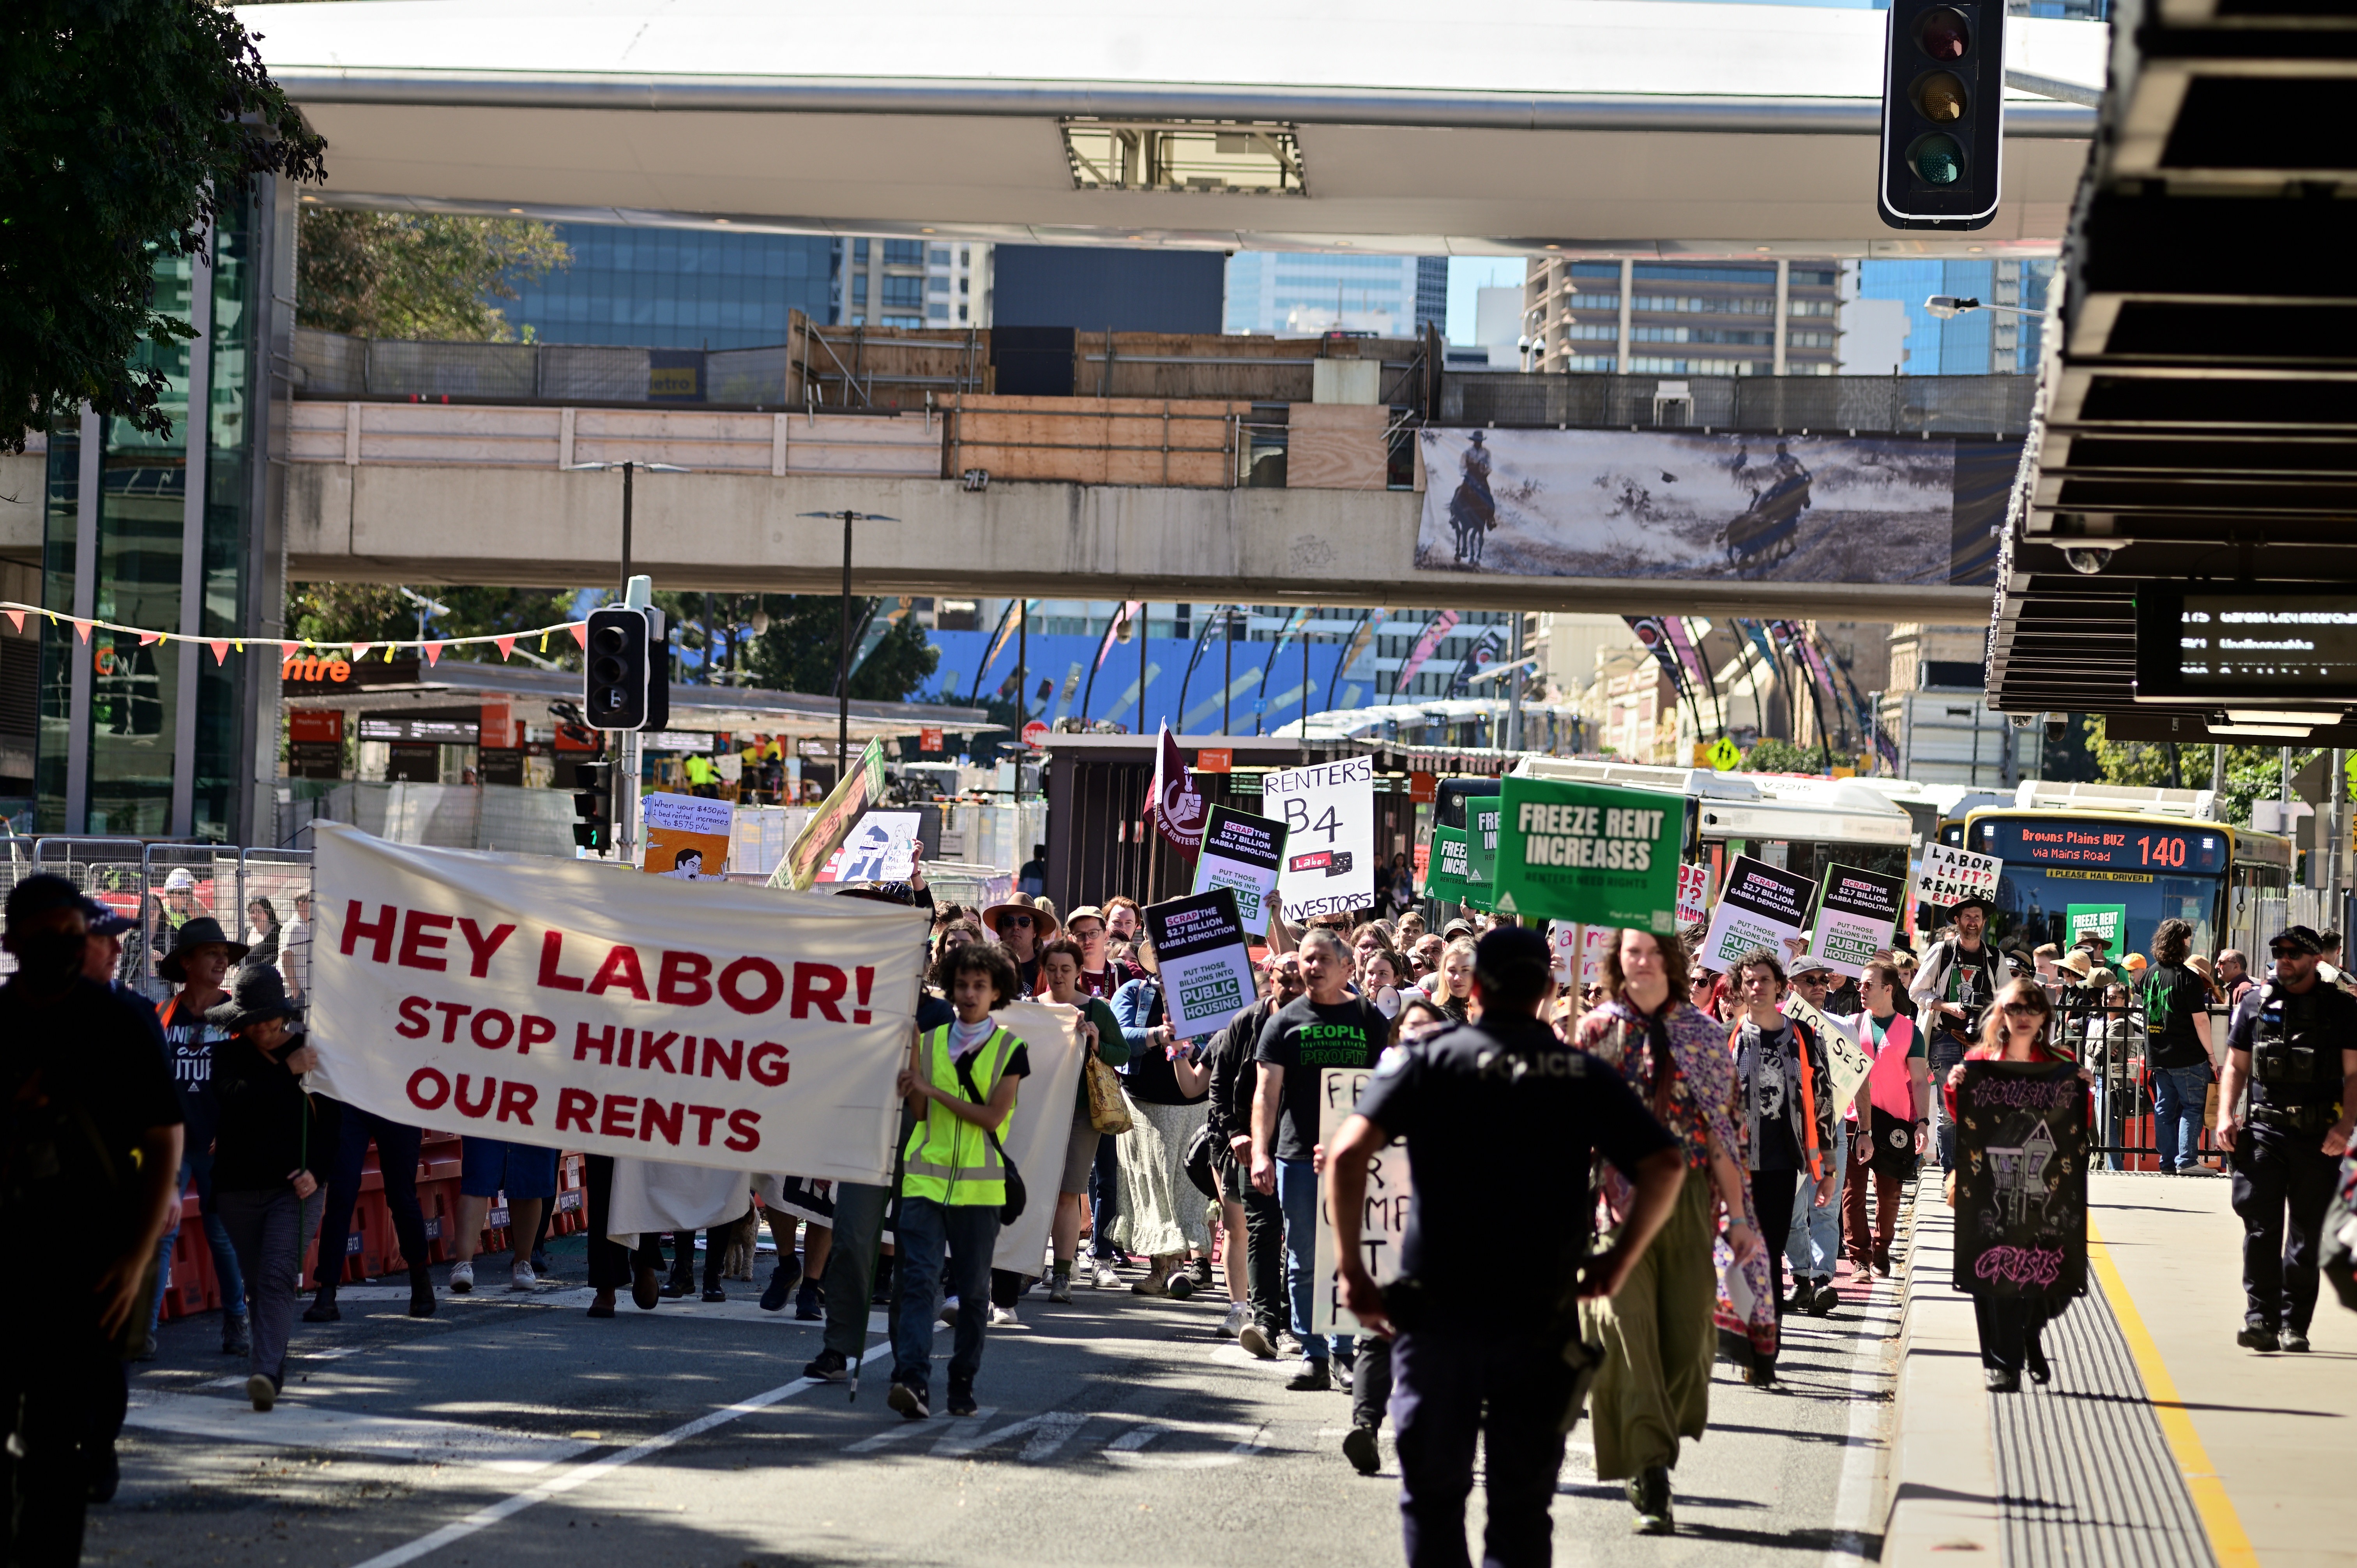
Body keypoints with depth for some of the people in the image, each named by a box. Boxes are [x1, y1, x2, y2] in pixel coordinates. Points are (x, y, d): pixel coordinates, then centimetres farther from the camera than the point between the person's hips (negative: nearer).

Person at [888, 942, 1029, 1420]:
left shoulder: (1011, 1050, 2)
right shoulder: (930, 1042, 10)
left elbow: (992, 1116, -9)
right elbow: (919, 1112, 10)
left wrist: (931, 1089, -9)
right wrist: (911, 1077, -7)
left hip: (979, 1187, -1)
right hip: (925, 1179, 1)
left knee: (973, 1291, 6)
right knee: (919, 1280, -13)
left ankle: (963, 1384, 18)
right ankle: (913, 1381, -23)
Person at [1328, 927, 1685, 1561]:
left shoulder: (1428, 1058, 2)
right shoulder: (1585, 1075, 5)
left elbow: (1348, 1153, -11)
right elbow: (1664, 1166, -4)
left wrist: (1351, 1271, -5)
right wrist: (1620, 1260, 7)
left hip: (1435, 1311, 0)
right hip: (1540, 1316, 1)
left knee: (1433, 1495, 12)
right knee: (1522, 1504, 8)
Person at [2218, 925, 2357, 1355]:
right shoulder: (2256, 1004, 10)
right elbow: (2236, 1065, 14)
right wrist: (2226, 1115, 0)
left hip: (2319, 1137, -1)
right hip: (2264, 1130, 1)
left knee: (2307, 1235, 5)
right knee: (2260, 1227, -9)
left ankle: (2294, 1325, 11)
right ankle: (2261, 1319, -11)